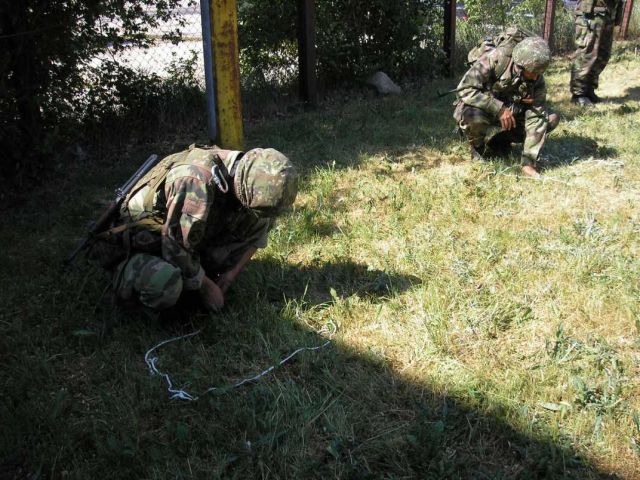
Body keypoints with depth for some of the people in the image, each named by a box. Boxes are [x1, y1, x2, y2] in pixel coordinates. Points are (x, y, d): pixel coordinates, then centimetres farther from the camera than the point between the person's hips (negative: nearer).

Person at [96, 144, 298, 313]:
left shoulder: (247, 175, -14)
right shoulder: (196, 181, -38)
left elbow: (255, 235, 1)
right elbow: (176, 247, -31)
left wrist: (230, 275, -8)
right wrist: (206, 286, -18)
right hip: (146, 235, -6)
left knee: (260, 221, -9)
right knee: (165, 287, -38)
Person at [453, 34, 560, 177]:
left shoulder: (536, 77, -16)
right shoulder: (494, 59, -28)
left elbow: (536, 116, -18)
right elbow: (464, 89, -32)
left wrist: (529, 163, -26)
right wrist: (499, 109, -36)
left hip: (512, 113, 4)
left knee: (551, 118, -12)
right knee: (471, 115, -39)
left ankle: (501, 141, 1)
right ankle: (478, 146, -6)